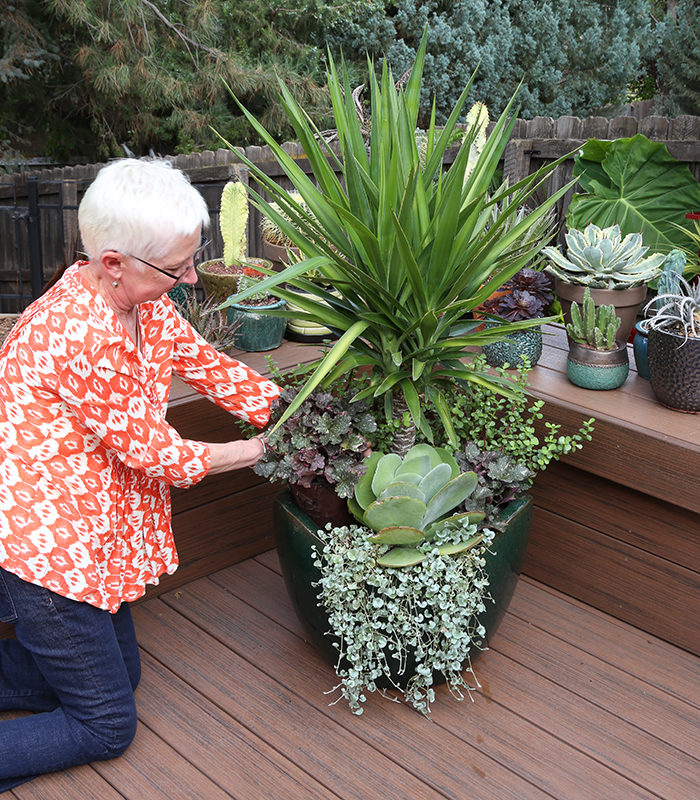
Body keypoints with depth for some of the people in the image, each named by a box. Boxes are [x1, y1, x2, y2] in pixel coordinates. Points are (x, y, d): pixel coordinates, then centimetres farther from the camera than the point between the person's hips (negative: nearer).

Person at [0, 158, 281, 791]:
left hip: (85, 534, 10)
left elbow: (215, 370, 7)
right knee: (107, 726, 3)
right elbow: (149, 449, -21)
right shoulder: (82, 334, -29)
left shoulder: (146, 305, -1)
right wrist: (259, 451, -8)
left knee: (120, 671, 23)